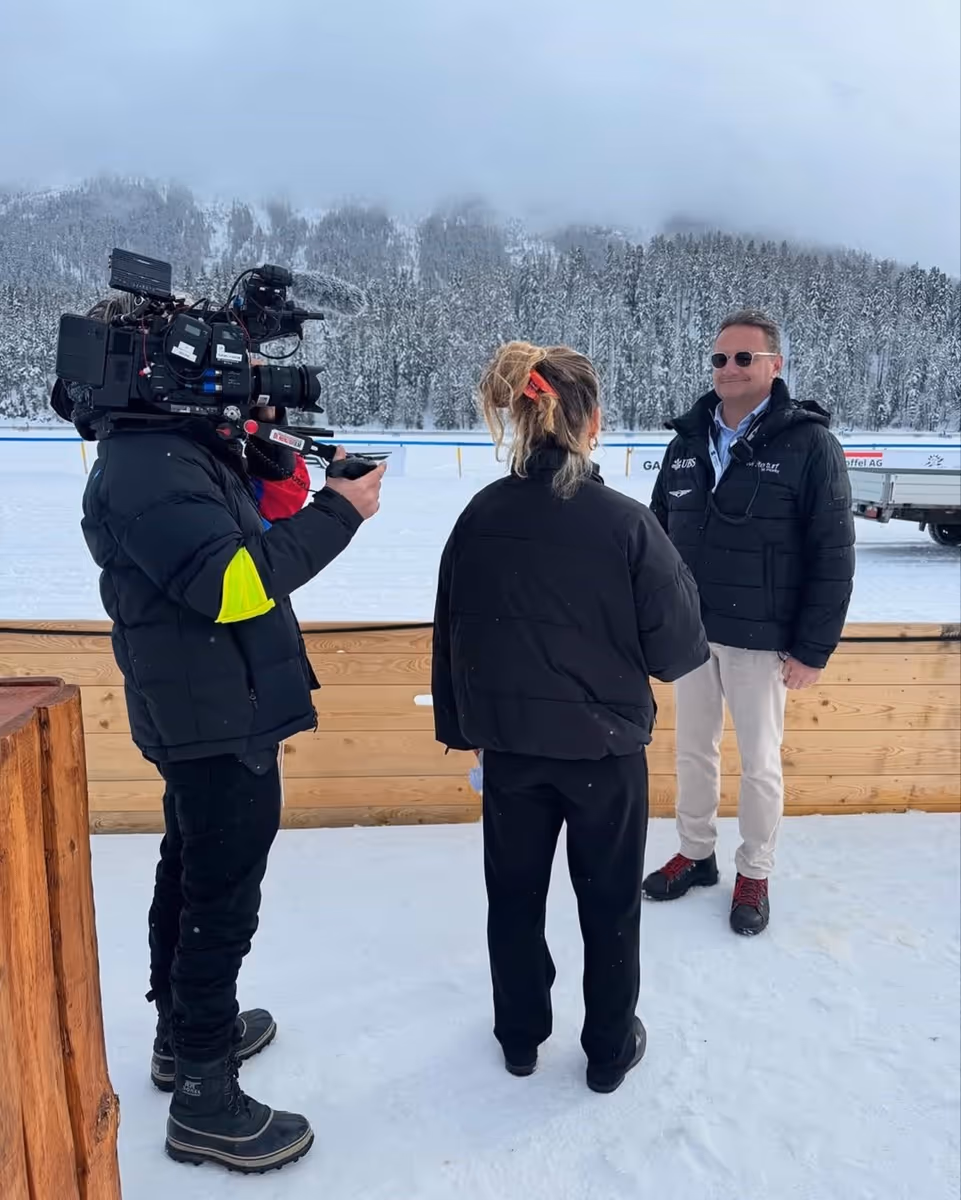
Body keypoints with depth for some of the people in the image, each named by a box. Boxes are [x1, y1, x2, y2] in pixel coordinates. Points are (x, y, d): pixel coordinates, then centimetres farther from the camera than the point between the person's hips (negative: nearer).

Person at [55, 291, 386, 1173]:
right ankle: (205, 1100, 15)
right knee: (222, 900, 0)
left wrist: (276, 462, -5)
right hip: (218, 720, -11)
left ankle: (185, 1031, 41)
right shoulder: (148, 468, -21)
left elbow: (256, 530, 11)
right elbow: (231, 580, -30)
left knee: (192, 875, 22)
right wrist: (338, 512, -23)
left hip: (209, 711, 11)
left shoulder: (177, 447, 11)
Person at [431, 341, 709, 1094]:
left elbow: (451, 634, 0)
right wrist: (694, 643, 11)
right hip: (604, 743, -2)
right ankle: (610, 1051, 35)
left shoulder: (482, 515, -8)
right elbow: (675, 651, -12)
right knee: (609, 904, 18)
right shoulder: (626, 521, -18)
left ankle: (520, 1037, 39)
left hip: (508, 742, 3)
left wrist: (461, 726, 13)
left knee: (515, 894, 21)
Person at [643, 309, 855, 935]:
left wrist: (814, 648, -12)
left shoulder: (810, 444, -11)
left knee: (760, 763, 9)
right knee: (693, 751, 16)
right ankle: (696, 854, 36)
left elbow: (834, 557, -11)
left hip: (760, 640, -4)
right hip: (689, 632, 5)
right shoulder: (688, 441, 4)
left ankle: (755, 874, 30)